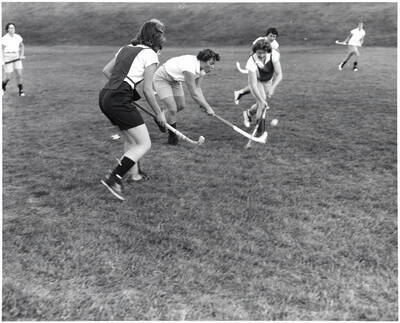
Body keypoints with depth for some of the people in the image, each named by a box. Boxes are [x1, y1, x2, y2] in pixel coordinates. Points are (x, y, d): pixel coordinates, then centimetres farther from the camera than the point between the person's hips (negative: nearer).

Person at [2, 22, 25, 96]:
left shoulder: (18, 37, 0)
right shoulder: (4, 38, -12)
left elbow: (22, 46, 15)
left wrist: (21, 55, 2)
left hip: (16, 58, 3)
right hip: (8, 59, -3)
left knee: (19, 74, -7)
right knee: (8, 77, -2)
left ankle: (21, 91, 6)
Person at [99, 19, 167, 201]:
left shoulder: (127, 48, 18)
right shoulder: (150, 55, -4)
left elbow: (106, 70, 22)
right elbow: (147, 91, -5)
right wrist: (159, 113, 5)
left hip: (105, 96, 9)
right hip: (119, 101, -9)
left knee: (130, 140, 21)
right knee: (144, 144, -4)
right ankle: (113, 179, -10)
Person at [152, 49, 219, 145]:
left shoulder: (202, 69, -12)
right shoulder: (190, 68, -38)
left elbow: (197, 88, -8)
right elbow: (194, 94, -34)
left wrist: (205, 105, -21)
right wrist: (207, 108, -26)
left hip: (174, 79, 9)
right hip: (161, 79, -9)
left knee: (181, 106, 13)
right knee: (173, 109, -15)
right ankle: (172, 136, 6)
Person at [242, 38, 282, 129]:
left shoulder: (273, 55, -31)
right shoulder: (252, 61, -36)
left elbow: (279, 75, -27)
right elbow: (253, 84, -37)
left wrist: (272, 87, -43)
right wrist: (261, 100, -42)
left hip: (268, 81, 3)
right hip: (256, 81, -3)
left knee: (262, 104, 6)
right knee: (261, 104, -19)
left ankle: (248, 113, 36)